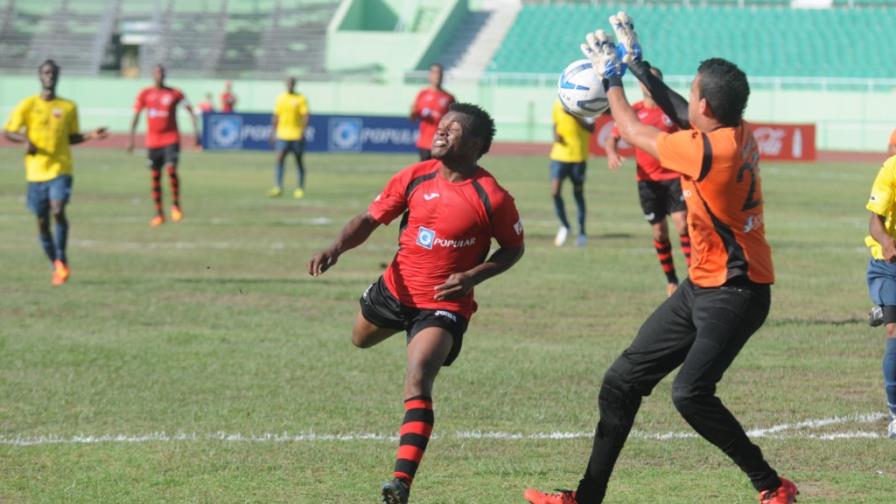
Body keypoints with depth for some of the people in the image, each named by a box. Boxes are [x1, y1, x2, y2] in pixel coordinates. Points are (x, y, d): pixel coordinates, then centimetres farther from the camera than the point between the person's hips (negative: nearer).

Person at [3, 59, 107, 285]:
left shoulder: (68, 107, 6)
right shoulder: (28, 105, 0)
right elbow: (8, 132, 0)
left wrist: (90, 135, 0)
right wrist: (25, 139, -19)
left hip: (61, 169, 0)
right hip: (36, 172, 0)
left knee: (58, 211, -21)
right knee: (42, 221, 5)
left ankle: (62, 259, -3)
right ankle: (56, 266, 22)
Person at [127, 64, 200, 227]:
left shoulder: (174, 93, 1)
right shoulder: (145, 94, 5)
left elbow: (190, 109, 1)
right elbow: (135, 116, 8)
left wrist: (195, 129, -11)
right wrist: (131, 138, 2)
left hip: (171, 139, -2)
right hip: (152, 141, 2)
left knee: (171, 169, -21)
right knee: (155, 176, 4)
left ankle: (176, 204, -1)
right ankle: (159, 213, 13)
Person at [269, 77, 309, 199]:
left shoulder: (301, 98, -2)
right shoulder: (280, 98, 9)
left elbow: (305, 116, -7)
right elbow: (276, 116, 14)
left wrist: (303, 132, -17)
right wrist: (273, 132, 10)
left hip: (296, 135, -3)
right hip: (282, 134, 3)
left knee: (299, 161, 4)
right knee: (279, 160, -7)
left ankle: (300, 188, 10)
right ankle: (278, 188, -8)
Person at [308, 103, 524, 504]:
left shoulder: (492, 198, -17)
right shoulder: (415, 178, -6)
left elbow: (513, 248, -3)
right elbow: (369, 220, -2)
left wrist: (472, 277, -19)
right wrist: (336, 249, -22)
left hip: (444, 303, -6)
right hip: (396, 288, 6)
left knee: (418, 381, -25)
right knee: (361, 338, 31)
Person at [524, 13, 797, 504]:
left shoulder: (707, 150, -23)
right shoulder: (737, 134, 2)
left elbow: (634, 132, -8)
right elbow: (680, 114, 24)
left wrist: (611, 77, 7)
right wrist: (639, 66, 24)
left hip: (735, 293, -10)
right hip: (701, 286, 10)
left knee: (690, 393, -25)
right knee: (623, 380, 10)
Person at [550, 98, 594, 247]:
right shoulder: (557, 104, 7)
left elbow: (591, 128, -16)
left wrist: (574, 115, -26)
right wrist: (556, 135, -2)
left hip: (578, 155, -3)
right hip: (559, 154, 3)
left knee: (578, 192, 7)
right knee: (555, 191, -9)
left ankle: (582, 232, 20)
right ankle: (564, 225, 13)